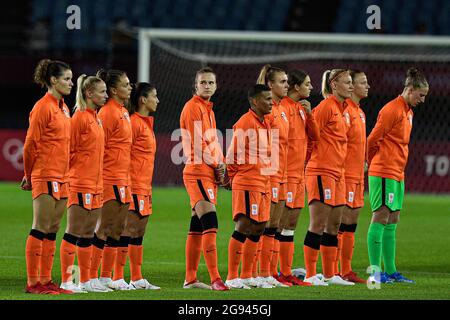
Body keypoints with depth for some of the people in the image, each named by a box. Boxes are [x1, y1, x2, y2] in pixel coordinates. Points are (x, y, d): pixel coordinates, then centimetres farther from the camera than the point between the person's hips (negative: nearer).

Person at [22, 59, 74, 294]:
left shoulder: (62, 107, 15)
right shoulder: (43, 107, -11)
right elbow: (31, 144, -10)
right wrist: (29, 175, -2)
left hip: (61, 177, 8)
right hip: (46, 176, -8)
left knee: (53, 229, 9)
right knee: (40, 228, -7)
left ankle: (45, 280, 12)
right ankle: (32, 282, -5)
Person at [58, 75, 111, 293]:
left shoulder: (96, 118, 15)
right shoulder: (80, 117, -11)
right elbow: (69, 151, -12)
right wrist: (72, 174, -11)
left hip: (95, 184, 9)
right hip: (81, 183, -9)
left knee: (88, 234, 11)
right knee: (73, 233, -7)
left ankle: (86, 280, 15)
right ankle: (66, 281, -5)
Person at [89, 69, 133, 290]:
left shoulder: (123, 112, 16)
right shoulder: (108, 112, -13)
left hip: (122, 178, 9)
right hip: (110, 178, -9)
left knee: (118, 228, 10)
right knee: (104, 228, -7)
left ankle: (106, 277, 15)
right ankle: (92, 276, -4)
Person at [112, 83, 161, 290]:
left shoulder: (146, 123, 17)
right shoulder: (134, 122, -12)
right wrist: (127, 183, -19)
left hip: (144, 186, 10)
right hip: (134, 185, -10)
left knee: (139, 232, 11)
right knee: (129, 230, -9)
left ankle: (137, 278, 14)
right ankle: (118, 278, -8)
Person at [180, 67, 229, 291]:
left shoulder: (208, 108, 19)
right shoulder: (193, 107, -10)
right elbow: (198, 144, -15)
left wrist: (221, 165, 8)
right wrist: (217, 166, -7)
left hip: (209, 173, 9)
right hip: (198, 172, -9)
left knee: (198, 227, 10)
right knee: (210, 223, -17)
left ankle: (190, 279, 14)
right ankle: (215, 279, -22)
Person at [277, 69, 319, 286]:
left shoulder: (301, 108, 15)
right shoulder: (283, 107, -12)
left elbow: (314, 137, 12)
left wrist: (308, 114, -1)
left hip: (299, 174, 9)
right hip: (286, 174, -9)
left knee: (291, 224, 10)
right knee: (281, 223, -8)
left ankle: (286, 272, 13)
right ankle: (277, 272, -6)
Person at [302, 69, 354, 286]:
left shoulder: (341, 109, 16)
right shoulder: (326, 107, -11)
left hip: (336, 173, 9)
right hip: (321, 172, -9)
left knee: (334, 225, 10)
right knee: (318, 225, -7)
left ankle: (329, 275, 15)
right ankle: (310, 275, -5)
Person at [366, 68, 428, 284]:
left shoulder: (408, 111, 17)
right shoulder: (392, 110, -14)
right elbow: (372, 141, -14)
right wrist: (376, 163, 0)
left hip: (397, 174, 9)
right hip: (384, 173, -9)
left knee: (392, 221, 9)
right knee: (381, 217, -8)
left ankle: (390, 271, 11)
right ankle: (375, 271, -8)